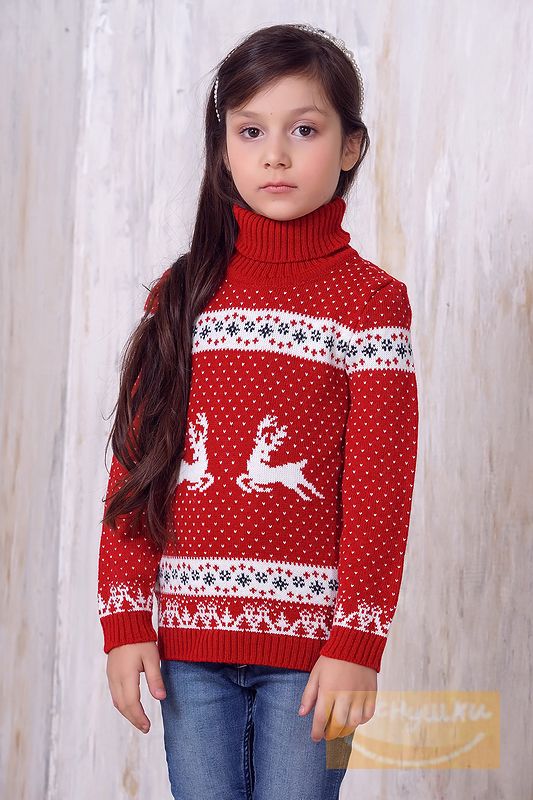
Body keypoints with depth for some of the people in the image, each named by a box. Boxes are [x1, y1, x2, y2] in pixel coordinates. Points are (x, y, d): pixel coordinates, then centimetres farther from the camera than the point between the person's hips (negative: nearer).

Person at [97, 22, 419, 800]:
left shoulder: (371, 300, -1)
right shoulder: (181, 296, 7)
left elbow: (381, 492, -6)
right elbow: (135, 466, 4)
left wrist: (356, 643, -11)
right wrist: (125, 620, -2)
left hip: (308, 639, -3)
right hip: (188, 636, 3)